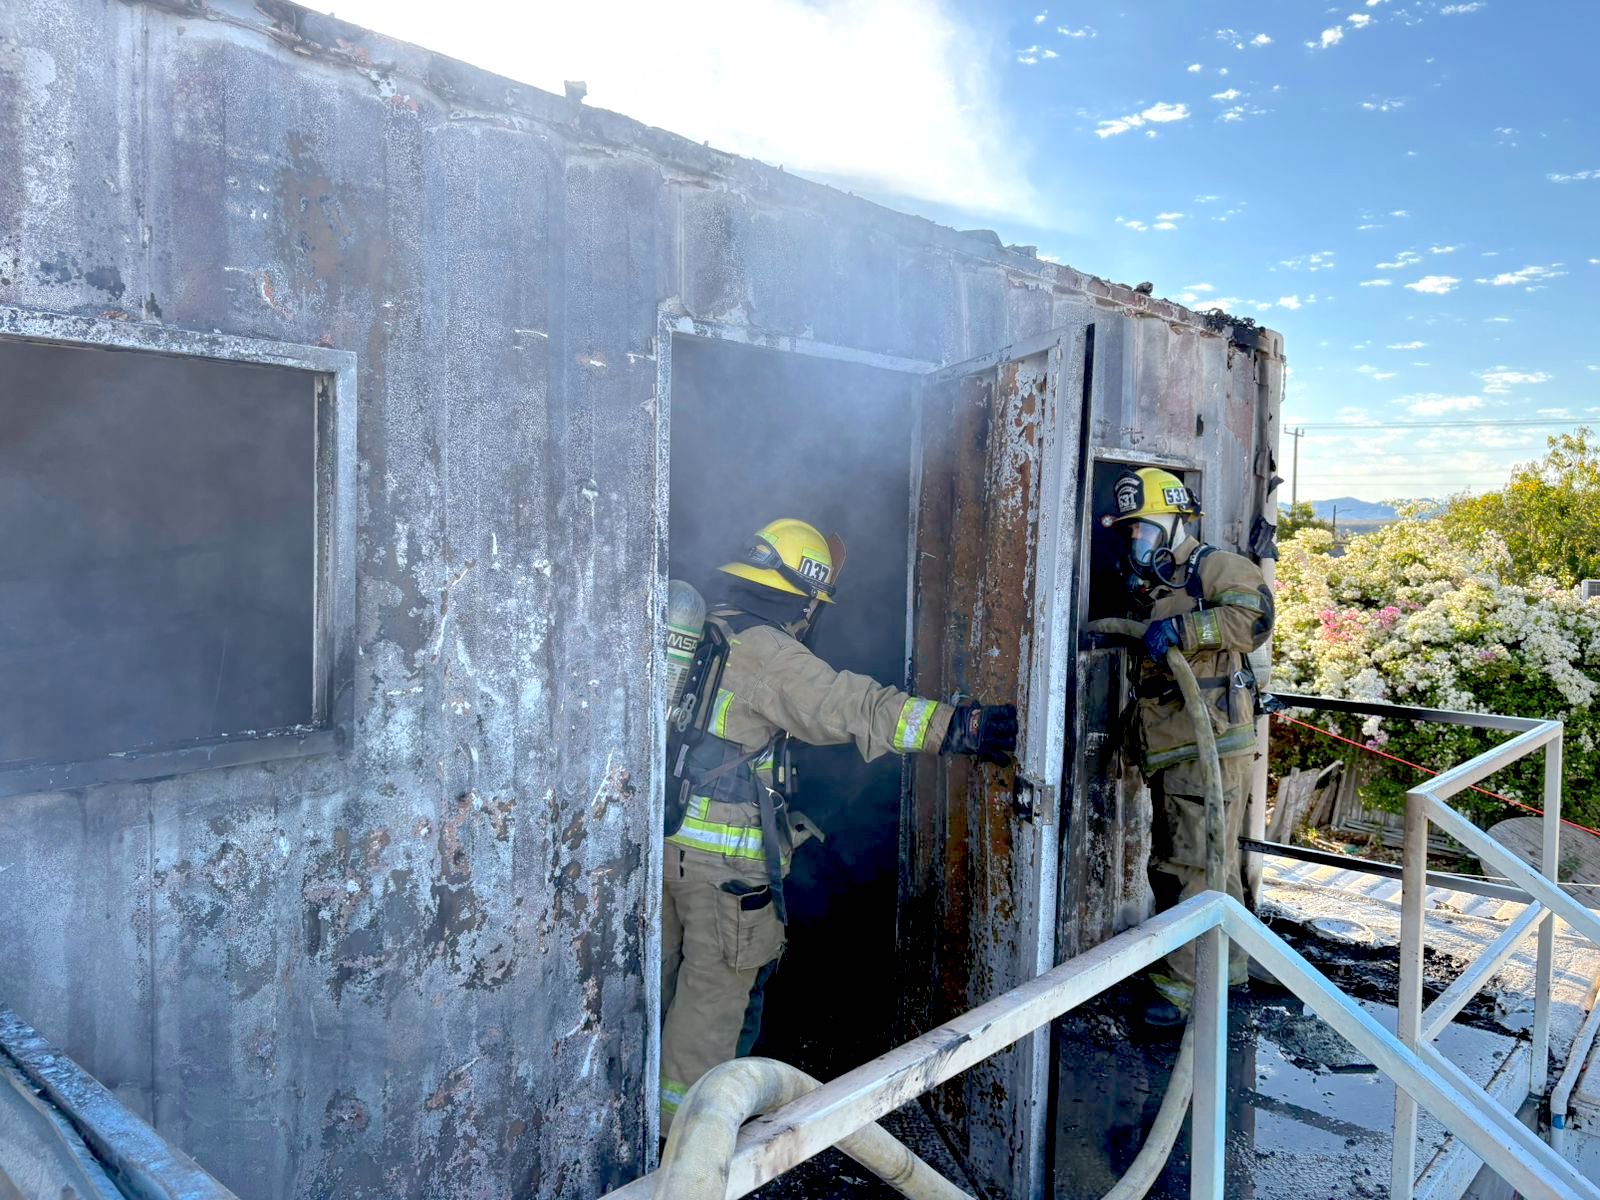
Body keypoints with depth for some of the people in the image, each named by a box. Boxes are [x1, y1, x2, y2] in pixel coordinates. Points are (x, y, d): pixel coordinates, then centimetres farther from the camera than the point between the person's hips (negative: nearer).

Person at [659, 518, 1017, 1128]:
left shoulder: (703, 631, 9)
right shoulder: (765, 652, -18)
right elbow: (853, 707, -26)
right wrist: (957, 726, -29)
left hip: (669, 832, 9)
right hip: (724, 852, -9)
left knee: (672, 969, 21)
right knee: (718, 983, 6)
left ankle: (658, 1095, 36)